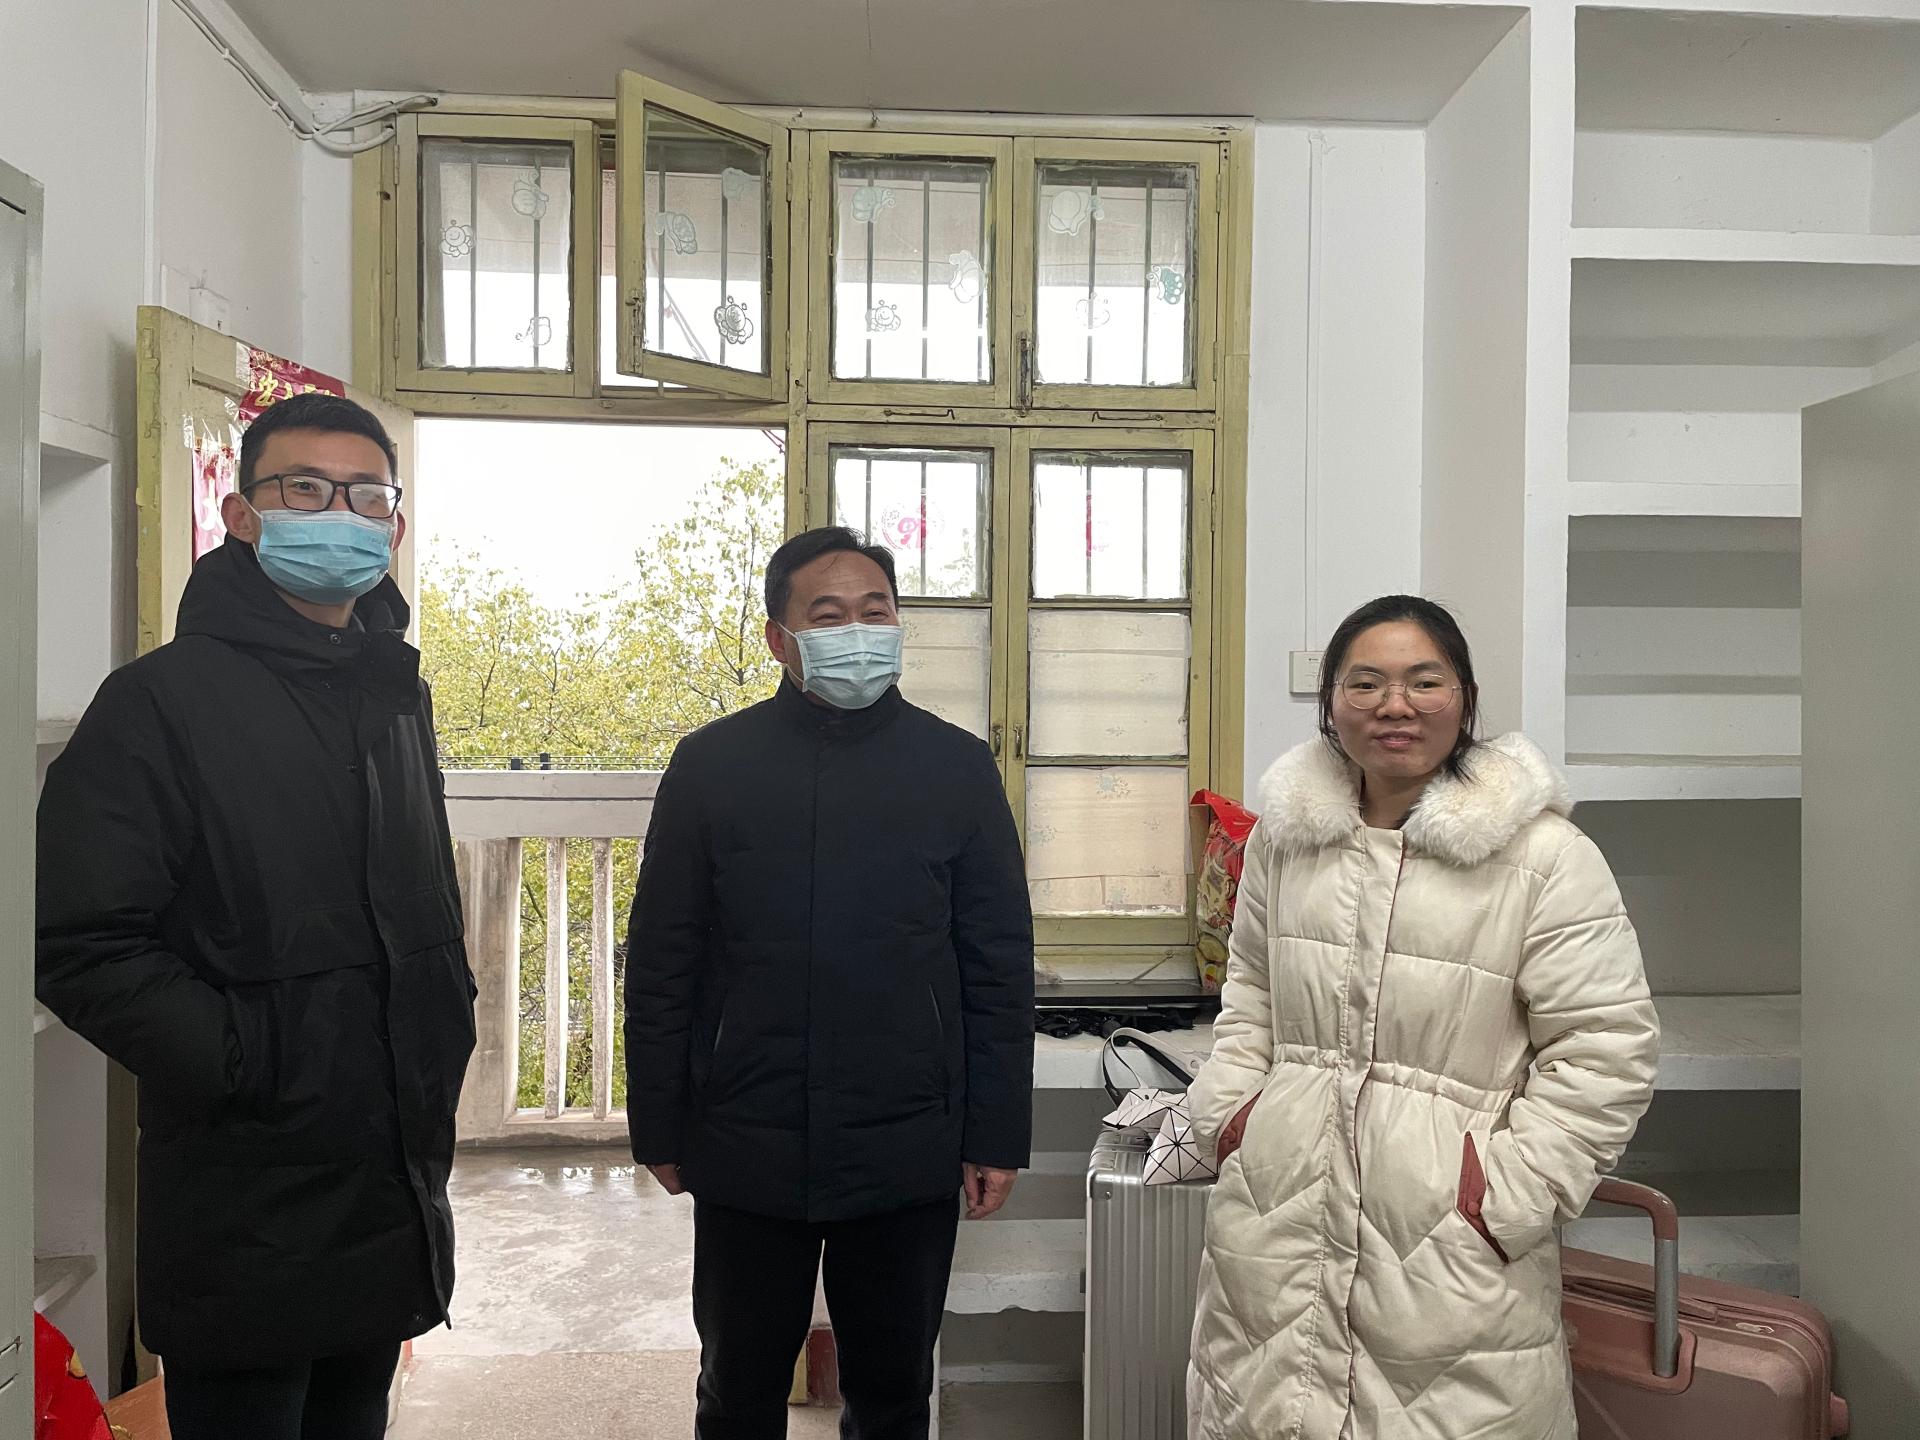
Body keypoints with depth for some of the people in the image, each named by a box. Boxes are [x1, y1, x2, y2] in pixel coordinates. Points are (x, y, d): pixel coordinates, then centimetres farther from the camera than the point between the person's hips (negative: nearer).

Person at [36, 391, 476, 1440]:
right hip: (244, 1223, -6)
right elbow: (83, 947, -18)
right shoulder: (164, 699, -12)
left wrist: (444, 1033, 8)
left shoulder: (395, 691, 10)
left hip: (396, 1191, 7)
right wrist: (249, 1067, -19)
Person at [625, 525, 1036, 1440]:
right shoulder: (711, 764, -2)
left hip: (908, 1155, 0)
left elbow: (999, 966, 0)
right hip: (747, 1153, 0)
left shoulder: (957, 766, -1)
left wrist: (997, 1134, -1)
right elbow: (660, 965, 1)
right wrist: (660, 1127, 1)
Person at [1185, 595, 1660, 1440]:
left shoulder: (1546, 855, -8)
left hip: (1450, 1244, -3)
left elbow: (1607, 1049, -8)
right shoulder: (1284, 836, 7)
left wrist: (1506, 1197, -11)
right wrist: (1230, 1113, 8)